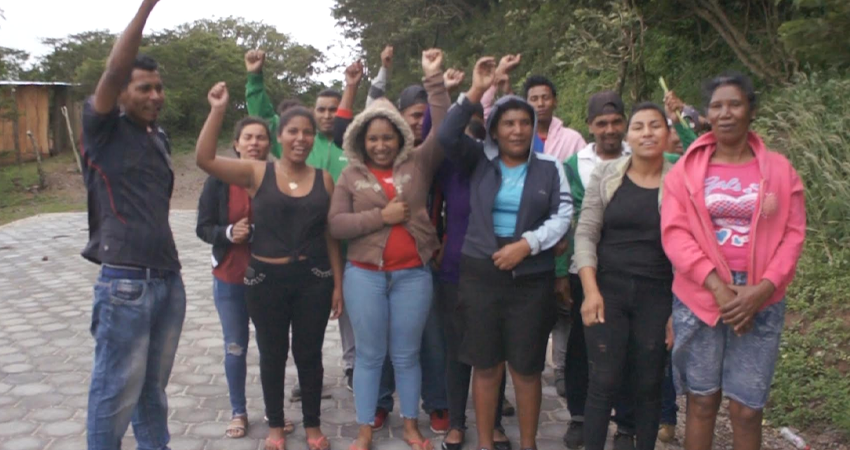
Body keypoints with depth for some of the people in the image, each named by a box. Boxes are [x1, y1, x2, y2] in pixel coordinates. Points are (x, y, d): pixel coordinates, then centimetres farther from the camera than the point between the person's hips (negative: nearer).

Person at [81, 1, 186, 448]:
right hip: (125, 283, -6)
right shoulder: (105, 130, -4)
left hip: (169, 280, 7)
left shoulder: (160, 138, 14)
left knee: (153, 388, 16)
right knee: (116, 392, 1)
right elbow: (114, 72, -21)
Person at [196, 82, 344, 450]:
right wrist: (218, 110, -19)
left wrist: (338, 283, 4)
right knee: (272, 354, 13)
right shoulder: (256, 174, -3)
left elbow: (330, 236, 5)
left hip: (314, 278, 1)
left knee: (309, 353, 12)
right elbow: (204, 159, -13)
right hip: (266, 278, -1)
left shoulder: (324, 180, 2)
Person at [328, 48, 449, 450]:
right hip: (365, 275, 0)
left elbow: (444, 131, -5)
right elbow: (335, 224, -3)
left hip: (413, 274, 0)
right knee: (369, 355, 9)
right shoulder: (351, 175, 4)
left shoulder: (417, 164, 4)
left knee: (407, 355, 11)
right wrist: (382, 216, -13)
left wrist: (434, 79, -10)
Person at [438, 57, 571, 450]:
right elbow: (447, 136, -7)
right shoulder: (480, 161, 6)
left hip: (532, 278, 0)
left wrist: (526, 244, -13)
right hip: (480, 273, 0)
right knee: (485, 365, 8)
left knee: (527, 367, 6)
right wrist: (476, 91, -11)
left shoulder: (550, 169, 6)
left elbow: (563, 215, 0)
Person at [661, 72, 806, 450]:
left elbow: (793, 235, 2)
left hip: (760, 303, 1)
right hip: (698, 299, 0)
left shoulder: (779, 170, 5)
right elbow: (675, 233, -6)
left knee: (746, 409, 3)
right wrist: (717, 286, -16)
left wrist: (762, 289, -12)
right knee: (702, 402, 9)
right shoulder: (688, 168, 2)